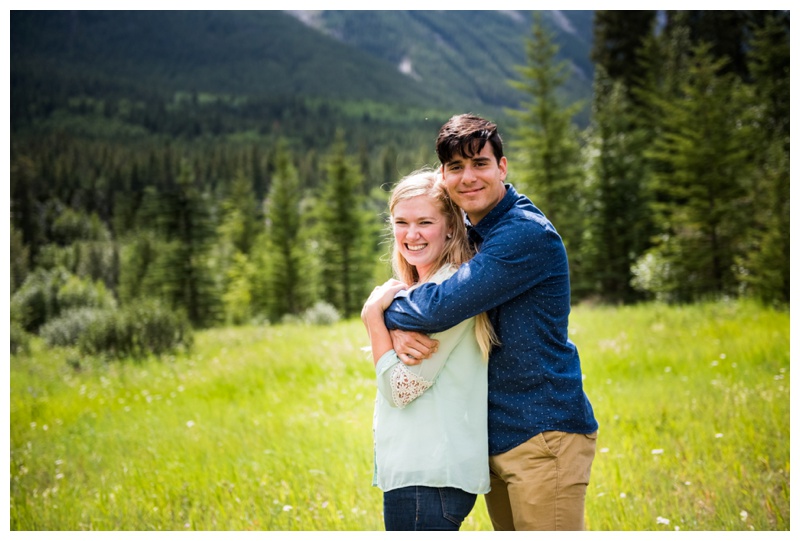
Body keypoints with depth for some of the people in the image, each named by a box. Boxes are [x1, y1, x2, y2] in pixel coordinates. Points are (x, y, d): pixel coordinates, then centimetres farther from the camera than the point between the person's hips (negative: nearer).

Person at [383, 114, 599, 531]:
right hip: (496, 436, 9)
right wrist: (399, 332, -10)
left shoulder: (527, 234, -17)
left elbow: (444, 305, -24)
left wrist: (387, 311, -5)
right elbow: (410, 285, 13)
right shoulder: (466, 235, 13)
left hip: (543, 434, -9)